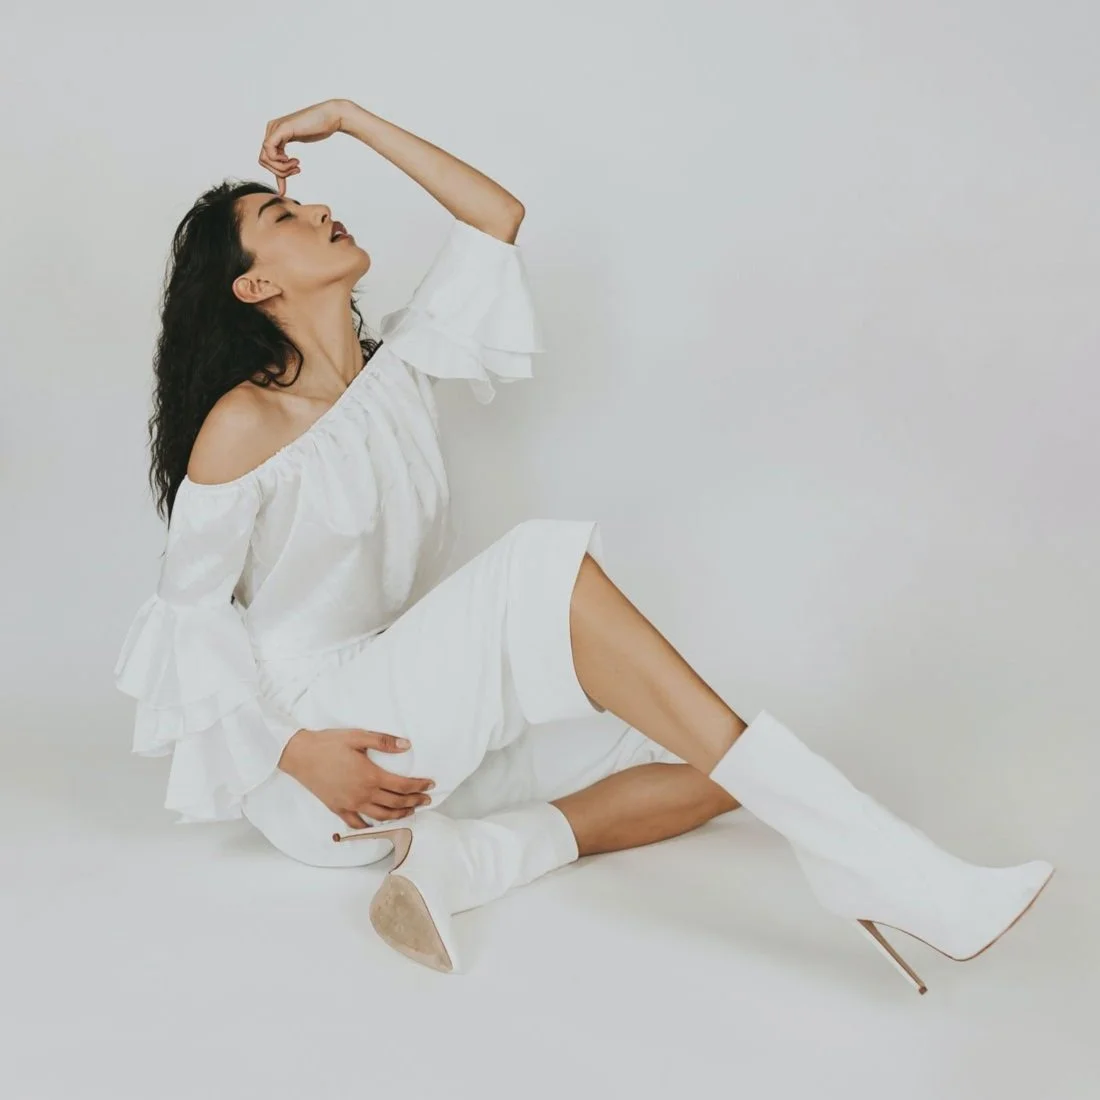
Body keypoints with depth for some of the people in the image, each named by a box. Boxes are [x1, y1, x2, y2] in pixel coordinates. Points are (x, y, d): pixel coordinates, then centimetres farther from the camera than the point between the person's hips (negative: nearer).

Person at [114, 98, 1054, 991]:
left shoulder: (395, 369, 9)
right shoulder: (243, 425, -9)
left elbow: (497, 214, 9)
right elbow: (192, 610, -7)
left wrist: (350, 119, 8)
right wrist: (296, 754, -17)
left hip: (425, 720, 7)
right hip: (313, 742, -7)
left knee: (712, 767, -7)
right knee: (548, 568, -31)